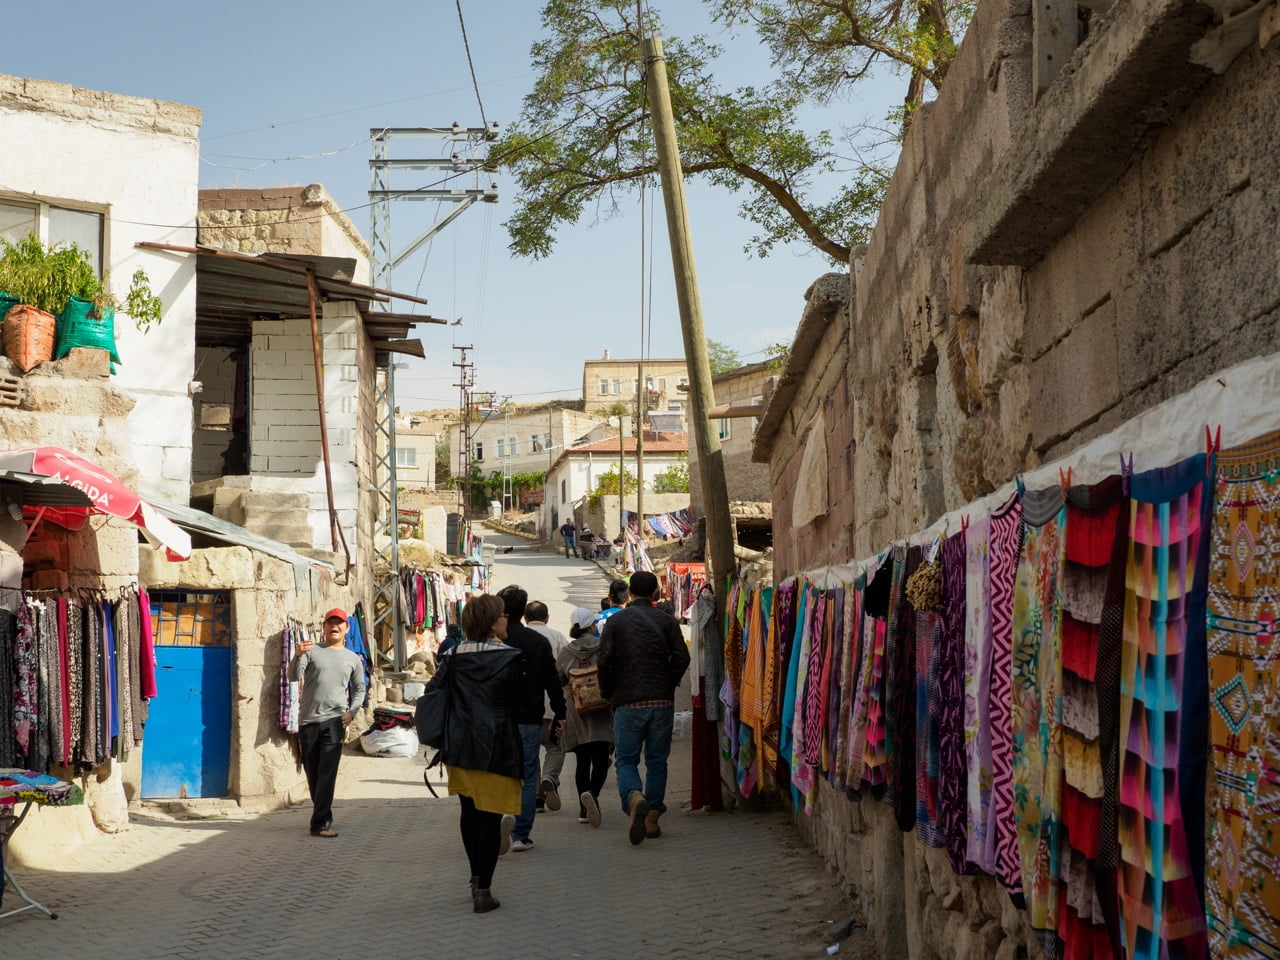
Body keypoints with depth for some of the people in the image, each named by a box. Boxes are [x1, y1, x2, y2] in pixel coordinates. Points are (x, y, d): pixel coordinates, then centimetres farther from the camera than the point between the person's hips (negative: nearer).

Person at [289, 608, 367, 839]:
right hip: (308, 720, 1)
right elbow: (294, 676, -6)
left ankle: (320, 823, -13)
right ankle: (323, 817, 21)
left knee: (328, 773, -12)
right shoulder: (311, 651, 7)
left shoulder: (353, 659, 14)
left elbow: (359, 689, 19)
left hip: (334, 720, -1)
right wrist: (296, 656, -26)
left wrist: (351, 712, 2)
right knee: (312, 773, 7)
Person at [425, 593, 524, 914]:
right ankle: (483, 891, -1)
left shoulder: (454, 656, 1)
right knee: (489, 816, 0)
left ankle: (476, 877, 32)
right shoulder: (509, 658, -9)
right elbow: (520, 700, -2)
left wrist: (440, 737, 12)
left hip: (459, 746, 5)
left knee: (469, 812, 20)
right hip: (496, 748, -4)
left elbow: (431, 692, 0)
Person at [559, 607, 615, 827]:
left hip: (575, 712, 3)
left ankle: (584, 808, 5)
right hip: (602, 714, -3)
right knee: (600, 759, -2)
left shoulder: (564, 654, 2)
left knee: (582, 761, 10)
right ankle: (593, 793, -28)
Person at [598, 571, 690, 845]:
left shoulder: (615, 621, 0)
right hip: (662, 702, 2)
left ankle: (634, 798, -26)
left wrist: (608, 693, 8)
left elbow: (605, 661, -6)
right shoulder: (667, 621, 4)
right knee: (657, 760, 11)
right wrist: (668, 685, 13)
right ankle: (653, 817, 10)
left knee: (626, 759, 3)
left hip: (627, 702, -2)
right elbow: (682, 658, -3)